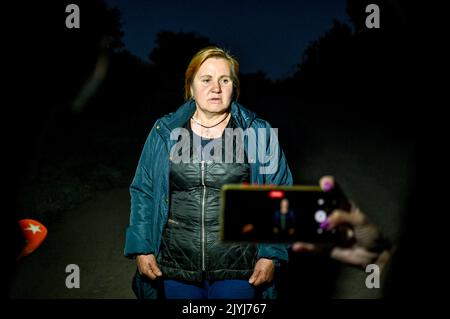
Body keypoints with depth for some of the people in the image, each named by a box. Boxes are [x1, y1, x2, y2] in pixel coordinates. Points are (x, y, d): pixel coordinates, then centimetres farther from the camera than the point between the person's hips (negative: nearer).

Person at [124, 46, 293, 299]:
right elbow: (143, 193, 7)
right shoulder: (164, 133, 3)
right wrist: (142, 248, 0)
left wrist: (271, 255, -5)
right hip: (174, 270, 1)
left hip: (238, 272, -1)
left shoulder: (259, 134, -1)